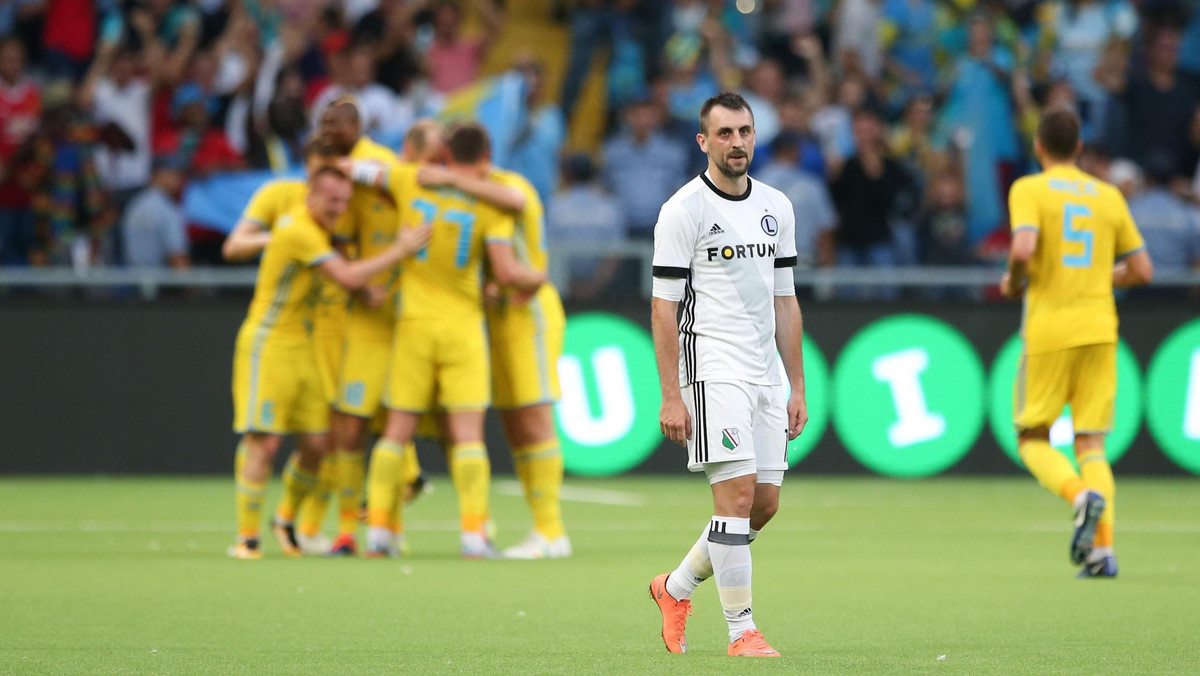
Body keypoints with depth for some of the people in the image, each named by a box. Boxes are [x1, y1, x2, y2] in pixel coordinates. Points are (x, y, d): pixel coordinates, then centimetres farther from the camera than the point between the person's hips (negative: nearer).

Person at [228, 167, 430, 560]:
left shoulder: (316, 227, 9)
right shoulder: (298, 230, -20)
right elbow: (348, 278, -24)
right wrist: (400, 251, -19)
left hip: (300, 346, 9)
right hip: (267, 346, -9)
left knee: (315, 444, 3)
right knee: (264, 443, -11)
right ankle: (246, 538, -4)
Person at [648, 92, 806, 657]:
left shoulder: (776, 208, 12)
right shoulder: (683, 209, -7)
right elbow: (663, 307, -8)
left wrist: (797, 386, 13)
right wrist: (670, 396, -14)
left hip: (765, 374, 7)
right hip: (712, 371, -7)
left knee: (765, 501, 6)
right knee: (738, 495, -13)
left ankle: (676, 587, 26)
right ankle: (741, 631, -7)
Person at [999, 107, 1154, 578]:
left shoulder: (1029, 190, -2)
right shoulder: (1109, 196, 10)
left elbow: (1023, 249, -19)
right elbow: (1141, 270, 11)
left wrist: (1014, 283, 1)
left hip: (1048, 327, -3)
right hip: (1100, 327, 4)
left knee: (1033, 438, 7)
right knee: (1091, 443, 6)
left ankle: (1081, 495, -23)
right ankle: (1103, 550, -8)